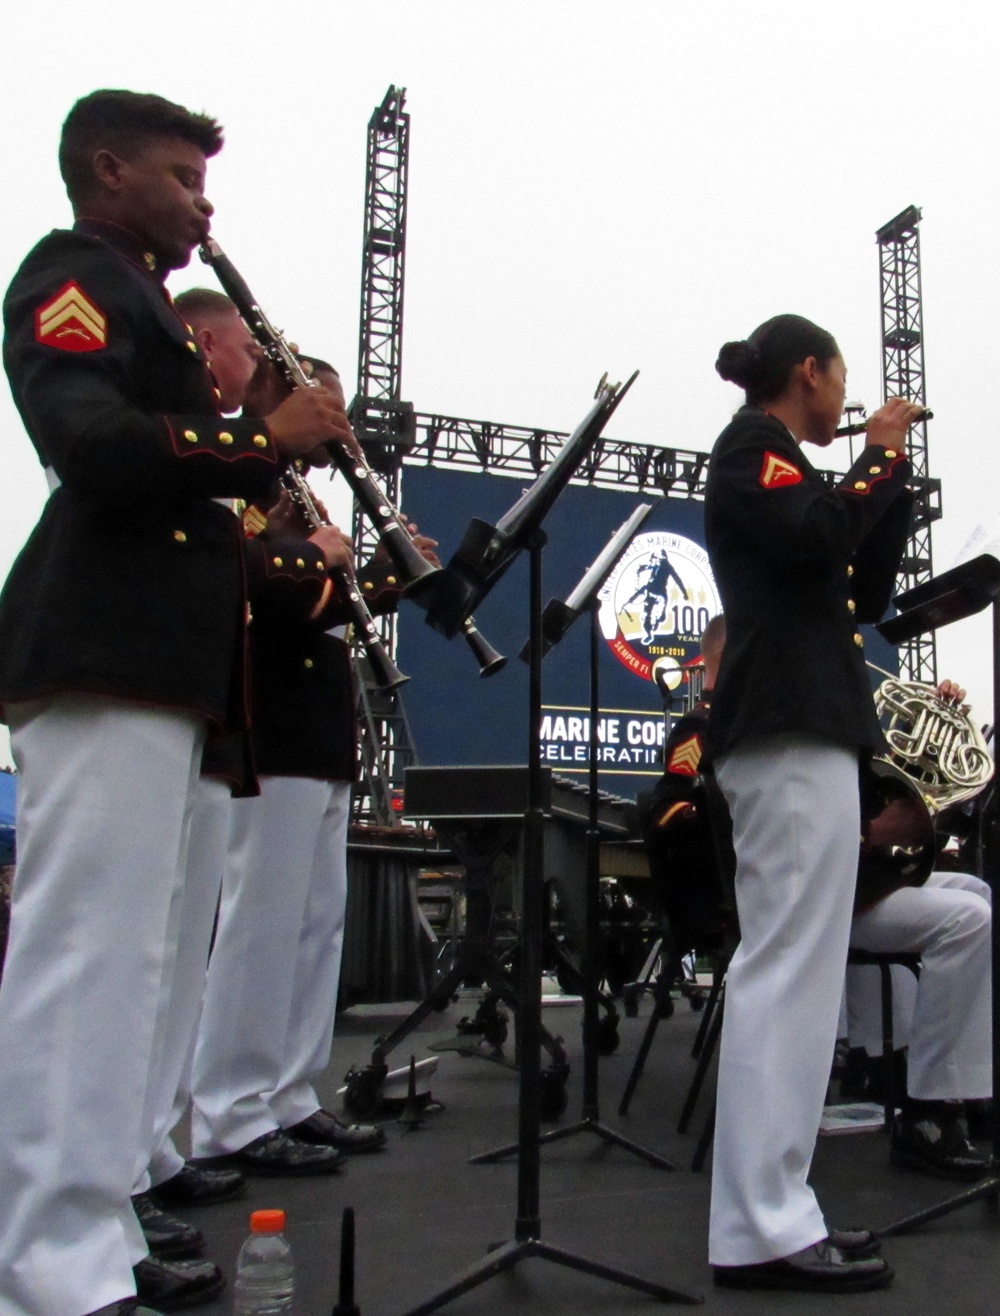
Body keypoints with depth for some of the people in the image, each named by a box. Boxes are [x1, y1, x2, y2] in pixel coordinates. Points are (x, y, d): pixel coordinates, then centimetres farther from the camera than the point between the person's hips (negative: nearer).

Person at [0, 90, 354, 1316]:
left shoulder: (128, 295, 28)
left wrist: (257, 442, 11)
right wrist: (259, 438, -13)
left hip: (145, 659, 10)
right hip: (105, 657, -10)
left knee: (116, 956, 11)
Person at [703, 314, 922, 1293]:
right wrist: (877, 457, -3)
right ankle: (763, 1228, -8)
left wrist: (890, 480, 16)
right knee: (787, 972, -12)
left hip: (798, 727, 10)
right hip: (791, 732, -10)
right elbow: (816, 536, -19)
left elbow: (863, 594, 22)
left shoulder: (771, 460, 26)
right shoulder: (752, 444, 0)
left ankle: (772, 1209, 13)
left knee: (786, 970, 8)